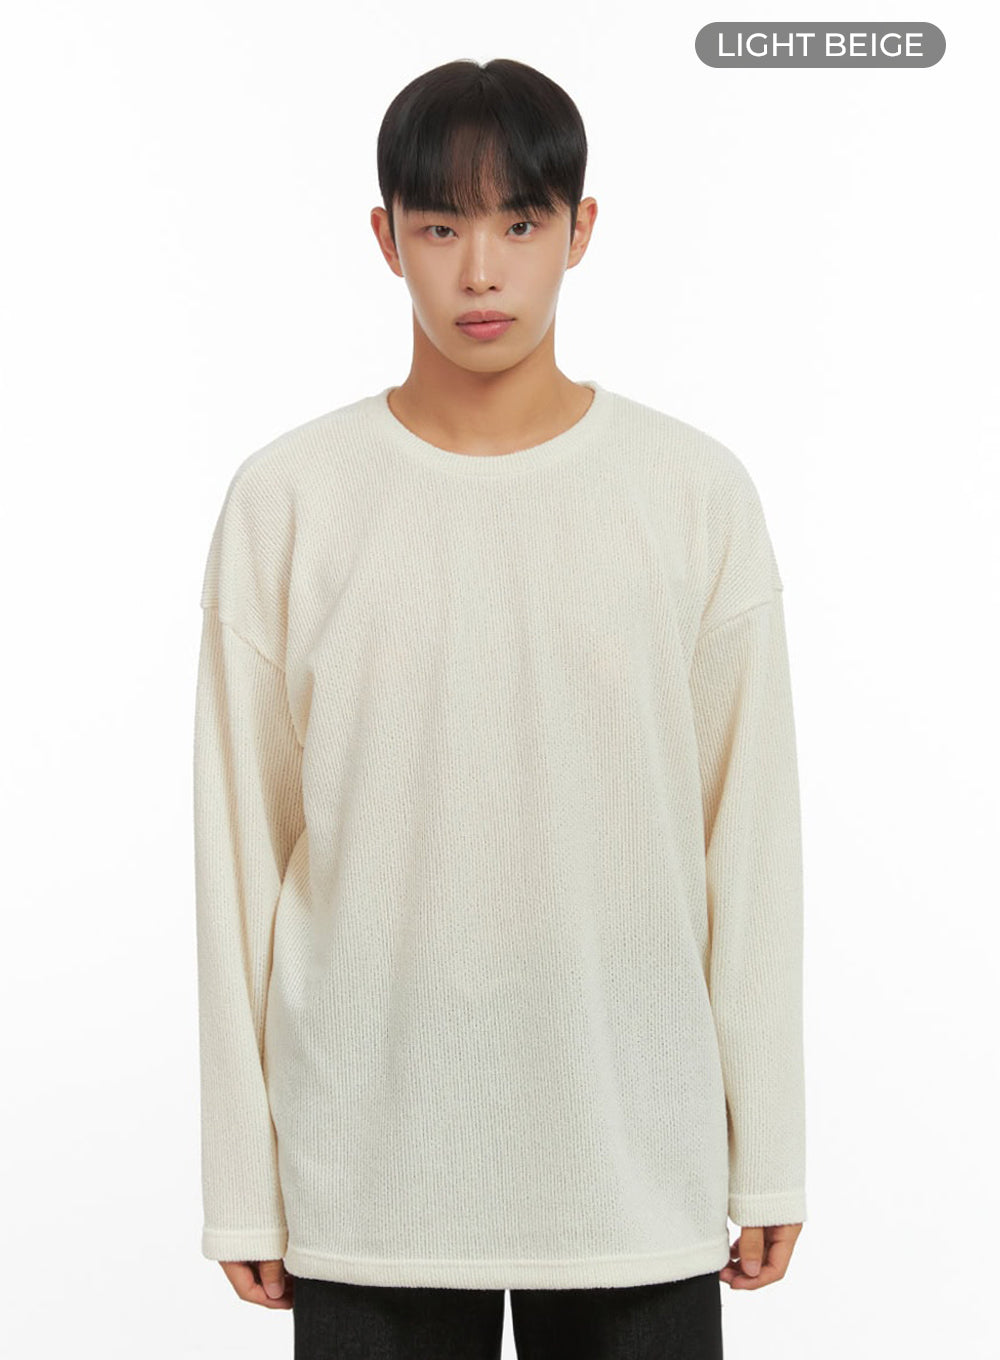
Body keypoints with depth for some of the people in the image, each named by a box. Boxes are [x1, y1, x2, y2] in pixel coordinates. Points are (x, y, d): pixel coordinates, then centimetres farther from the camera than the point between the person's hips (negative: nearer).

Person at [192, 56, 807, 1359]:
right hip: (366, 1177, 0)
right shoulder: (286, 501, -2)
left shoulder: (698, 494, -2)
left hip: (638, 1170, 0)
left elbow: (750, 833, 2)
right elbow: (243, 845, 1)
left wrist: (768, 1154, 3)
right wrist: (243, 1182, 2)